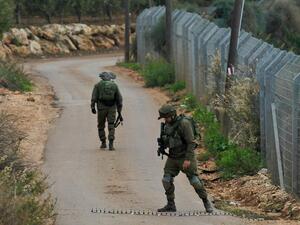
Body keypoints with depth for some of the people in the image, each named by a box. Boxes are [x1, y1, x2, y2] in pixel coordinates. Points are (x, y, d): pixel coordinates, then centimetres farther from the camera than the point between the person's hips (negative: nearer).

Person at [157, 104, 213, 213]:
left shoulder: (184, 123, -22)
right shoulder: (168, 124, 2)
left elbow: (191, 142, -23)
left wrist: (188, 159, -26)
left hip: (186, 156, -7)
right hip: (173, 157, 7)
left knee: (195, 181, -5)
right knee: (167, 180, -3)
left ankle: (206, 203, 12)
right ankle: (170, 205, 6)